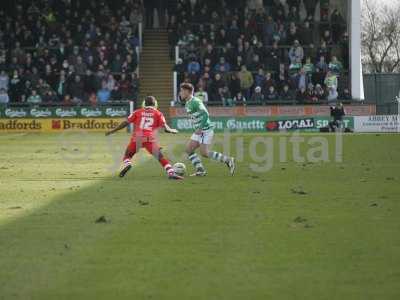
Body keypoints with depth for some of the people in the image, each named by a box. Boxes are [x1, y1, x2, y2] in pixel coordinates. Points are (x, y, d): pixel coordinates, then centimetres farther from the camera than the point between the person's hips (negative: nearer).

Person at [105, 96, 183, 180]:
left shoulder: (137, 112, 17)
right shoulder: (158, 113, 14)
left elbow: (126, 123, 11)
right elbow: (166, 128, 6)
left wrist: (112, 131, 18)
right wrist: (173, 131, 27)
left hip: (136, 138, 1)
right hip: (150, 139, -1)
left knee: (127, 155, 20)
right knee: (161, 157, 4)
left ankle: (127, 164, -11)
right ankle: (171, 173, -13)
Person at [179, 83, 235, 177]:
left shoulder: (195, 102, -17)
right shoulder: (187, 104, 14)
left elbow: (205, 114, -24)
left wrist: (200, 128, -26)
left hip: (206, 130, -10)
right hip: (199, 131, 10)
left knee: (204, 153, -12)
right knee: (189, 149, 3)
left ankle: (228, 160, -3)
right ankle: (200, 170, 5)